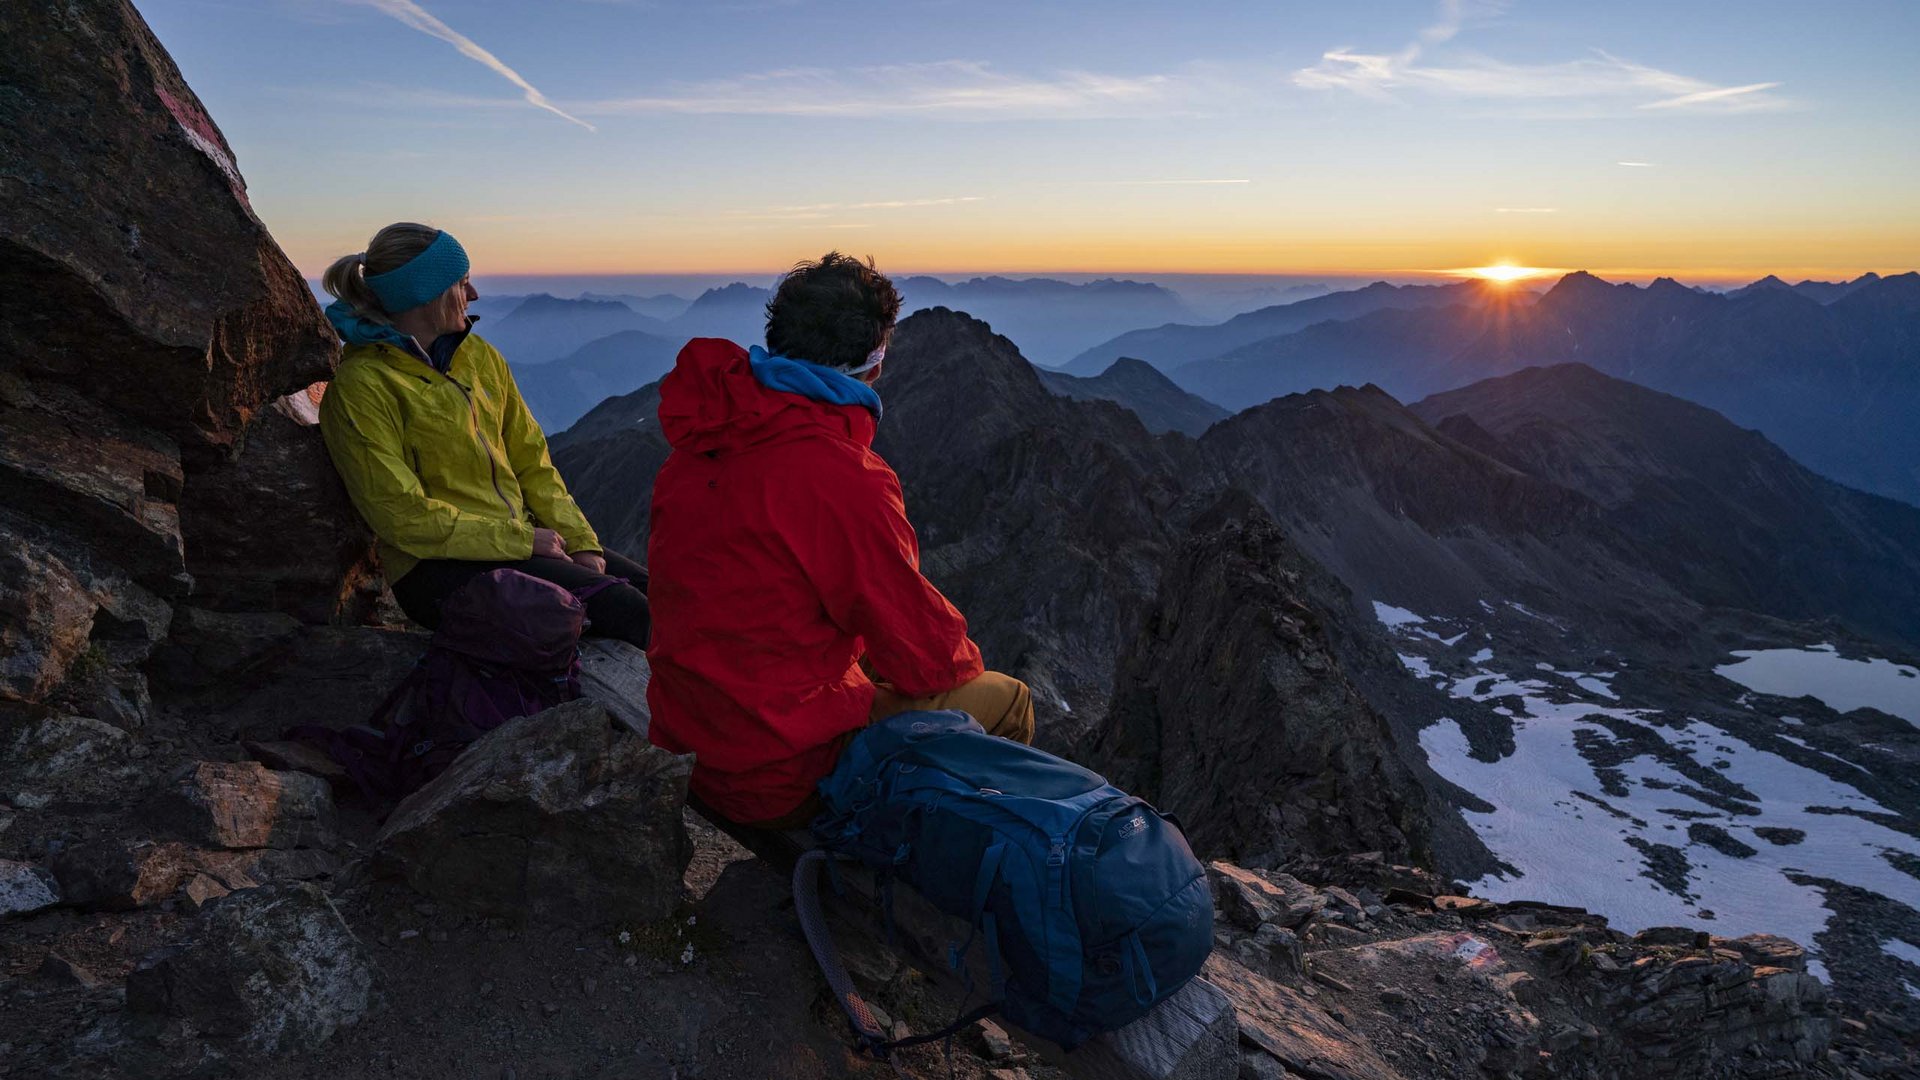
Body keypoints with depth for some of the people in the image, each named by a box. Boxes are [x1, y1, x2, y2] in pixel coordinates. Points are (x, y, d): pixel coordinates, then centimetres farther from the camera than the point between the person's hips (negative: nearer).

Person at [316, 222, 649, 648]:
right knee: (618, 605, -26)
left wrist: (581, 544, -1)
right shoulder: (361, 385, -9)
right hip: (436, 567, -7)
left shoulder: (480, 356, 12)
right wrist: (520, 540, -16)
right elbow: (403, 516, -14)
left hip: (524, 540, 7)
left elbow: (531, 461, 13)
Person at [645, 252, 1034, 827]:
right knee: (1005, 701, 7)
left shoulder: (694, 448, 0)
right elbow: (923, 656, -17)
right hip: (784, 781, -8)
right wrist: (964, 657, 7)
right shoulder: (844, 481, -26)